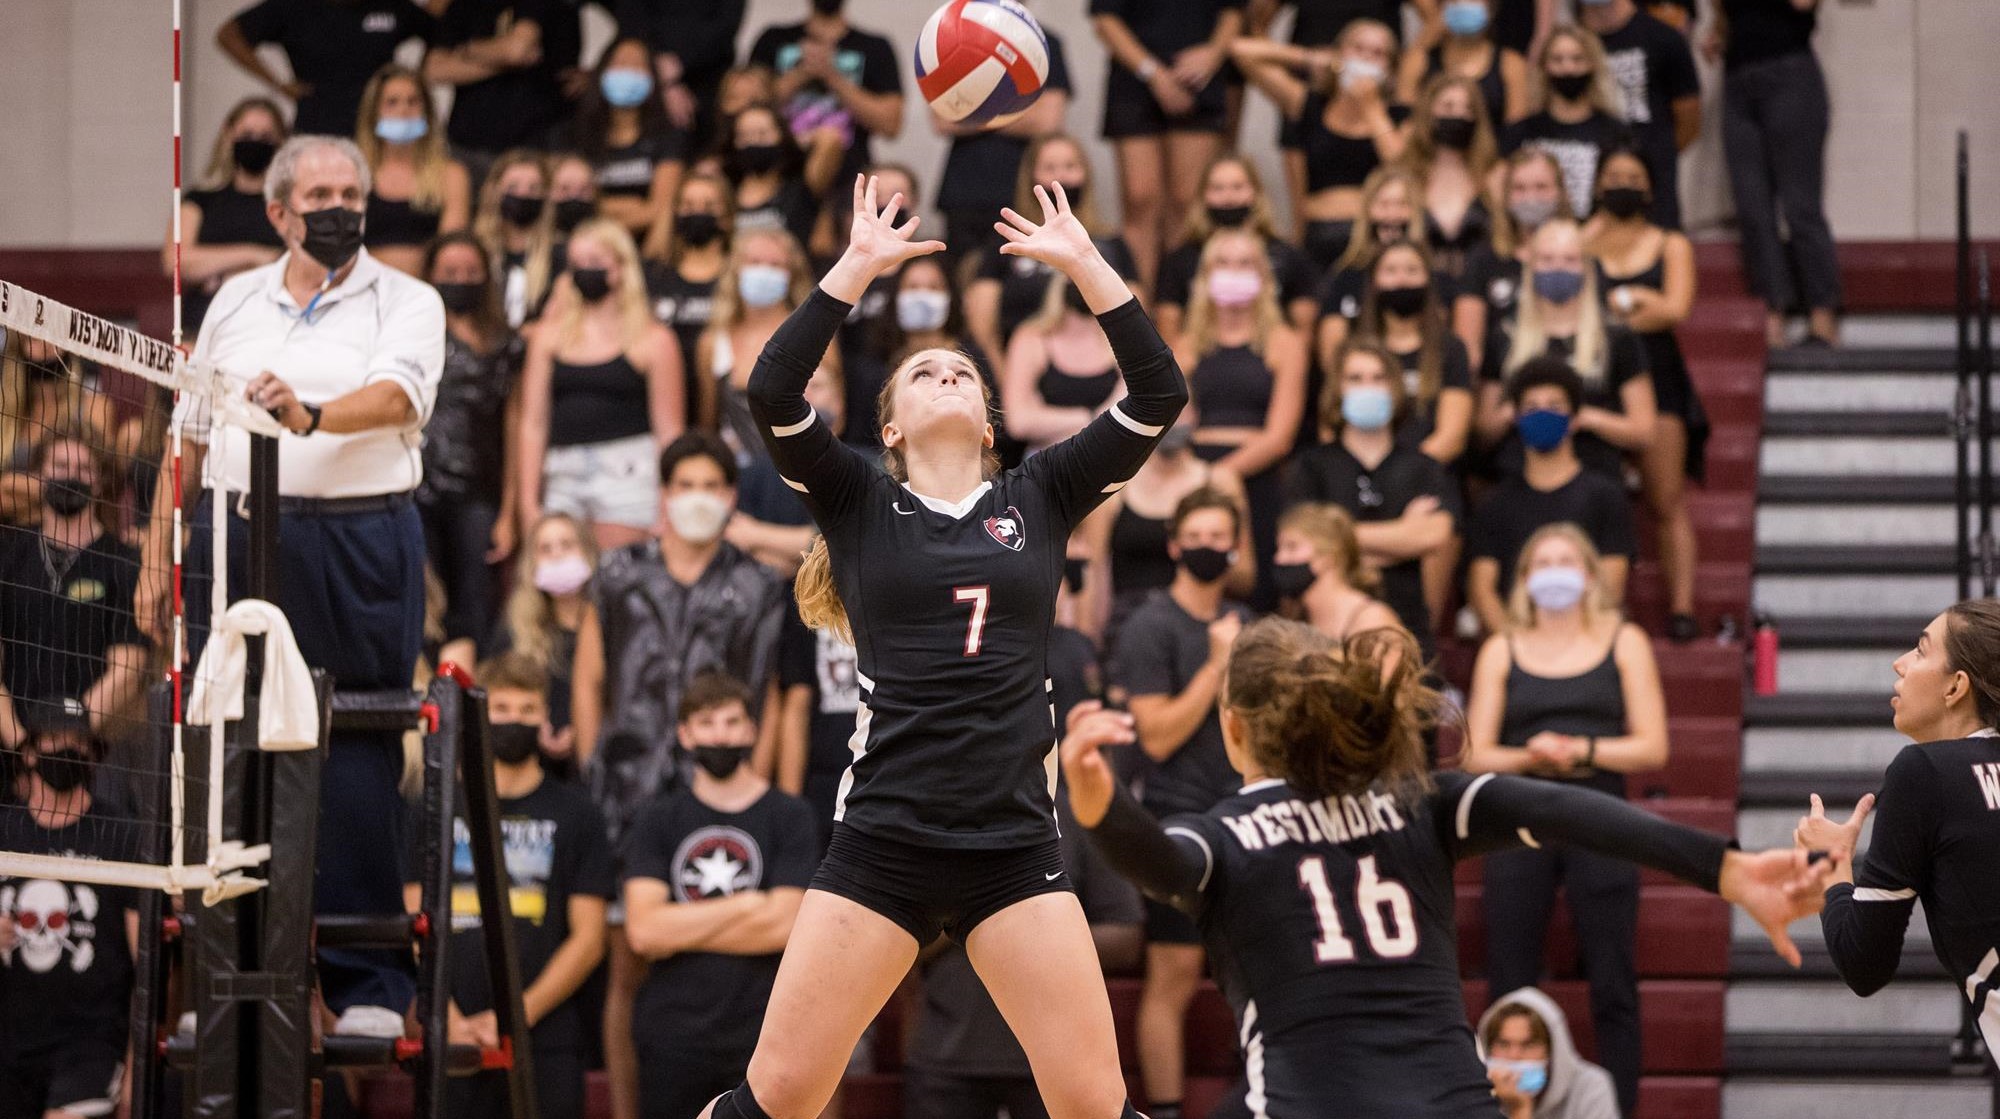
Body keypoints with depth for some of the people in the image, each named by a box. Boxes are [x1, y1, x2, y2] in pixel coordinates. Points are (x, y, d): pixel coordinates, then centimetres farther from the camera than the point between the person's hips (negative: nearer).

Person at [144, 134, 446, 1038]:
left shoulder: (407, 303, 5)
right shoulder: (237, 301, 16)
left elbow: (394, 396, -15)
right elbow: (189, 434, 18)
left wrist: (310, 415, -34)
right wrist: (156, 559, 13)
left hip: (361, 546, -3)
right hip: (238, 539, 3)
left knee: (358, 763, -5)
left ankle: (367, 981, 1)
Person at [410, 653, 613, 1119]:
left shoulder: (574, 814, 8)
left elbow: (588, 937, 3)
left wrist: (521, 1012, -9)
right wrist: (452, 1022, -7)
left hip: (546, 1041, -1)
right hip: (456, 1041, 1)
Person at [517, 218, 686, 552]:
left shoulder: (653, 341, 4)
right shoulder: (549, 336, 14)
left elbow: (669, 432, 1)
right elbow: (533, 424, 12)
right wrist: (528, 500, 6)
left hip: (626, 474, -4)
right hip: (562, 478, 4)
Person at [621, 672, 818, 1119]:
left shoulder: (790, 817, 5)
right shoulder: (658, 821, 9)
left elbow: (782, 924, -7)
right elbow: (642, 929, -4)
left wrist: (680, 932, -4)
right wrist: (744, 903, -6)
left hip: (760, 1033, -2)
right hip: (672, 1037, 2)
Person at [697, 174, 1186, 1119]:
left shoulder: (1039, 499, 11)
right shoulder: (859, 502, 7)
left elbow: (1158, 394, 4)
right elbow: (771, 391, -8)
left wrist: (1081, 262, 0)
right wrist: (859, 264, -8)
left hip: (1014, 847, 1)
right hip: (882, 841, -1)